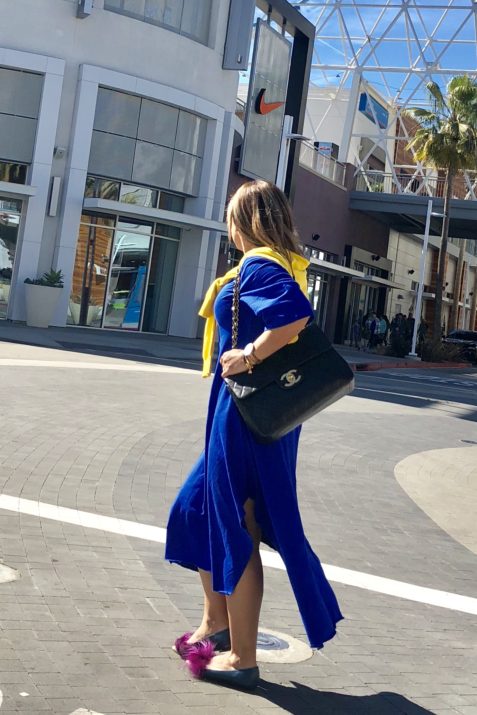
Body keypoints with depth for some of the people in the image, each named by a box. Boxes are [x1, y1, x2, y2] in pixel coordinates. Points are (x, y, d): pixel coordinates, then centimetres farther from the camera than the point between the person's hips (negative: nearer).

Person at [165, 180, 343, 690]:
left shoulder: (258, 265, -16)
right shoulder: (288, 264, 12)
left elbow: (295, 315, -33)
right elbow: (296, 319, 11)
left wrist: (248, 356, -25)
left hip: (246, 413, -10)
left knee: (234, 530, 1)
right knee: (196, 511, 20)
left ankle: (242, 658, 13)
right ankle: (216, 626, 31)